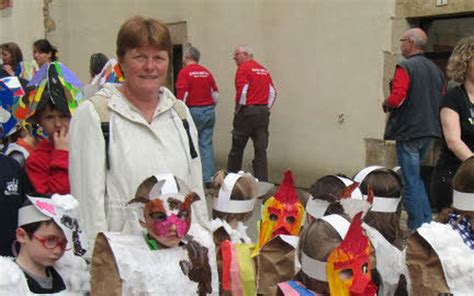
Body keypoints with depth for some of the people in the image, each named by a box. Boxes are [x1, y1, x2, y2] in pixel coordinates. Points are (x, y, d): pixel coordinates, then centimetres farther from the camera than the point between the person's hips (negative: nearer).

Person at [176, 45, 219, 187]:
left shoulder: (185, 72, -8)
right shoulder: (206, 72, 9)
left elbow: (182, 96, -14)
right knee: (207, 144, 6)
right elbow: (216, 93, 11)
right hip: (209, 111, 5)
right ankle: (209, 178, 2)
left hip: (193, 111, -5)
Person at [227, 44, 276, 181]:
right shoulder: (264, 70, 15)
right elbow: (273, 92, 11)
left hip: (247, 111, -6)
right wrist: (266, 108, 14)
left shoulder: (243, 68, -5)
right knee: (261, 149, 4)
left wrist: (238, 108, -4)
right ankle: (262, 181, 2)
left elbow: (242, 91, -16)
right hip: (263, 112, 6)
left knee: (237, 148, 5)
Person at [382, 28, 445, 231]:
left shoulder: (405, 67, -13)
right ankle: (427, 223, 20)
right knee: (416, 177, 21)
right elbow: (442, 100, 16)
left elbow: (397, 98, -23)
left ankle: (416, 229, 5)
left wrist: (386, 104, -3)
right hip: (430, 132, 8)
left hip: (409, 132, -8)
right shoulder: (436, 70, 12)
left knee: (411, 181, 0)